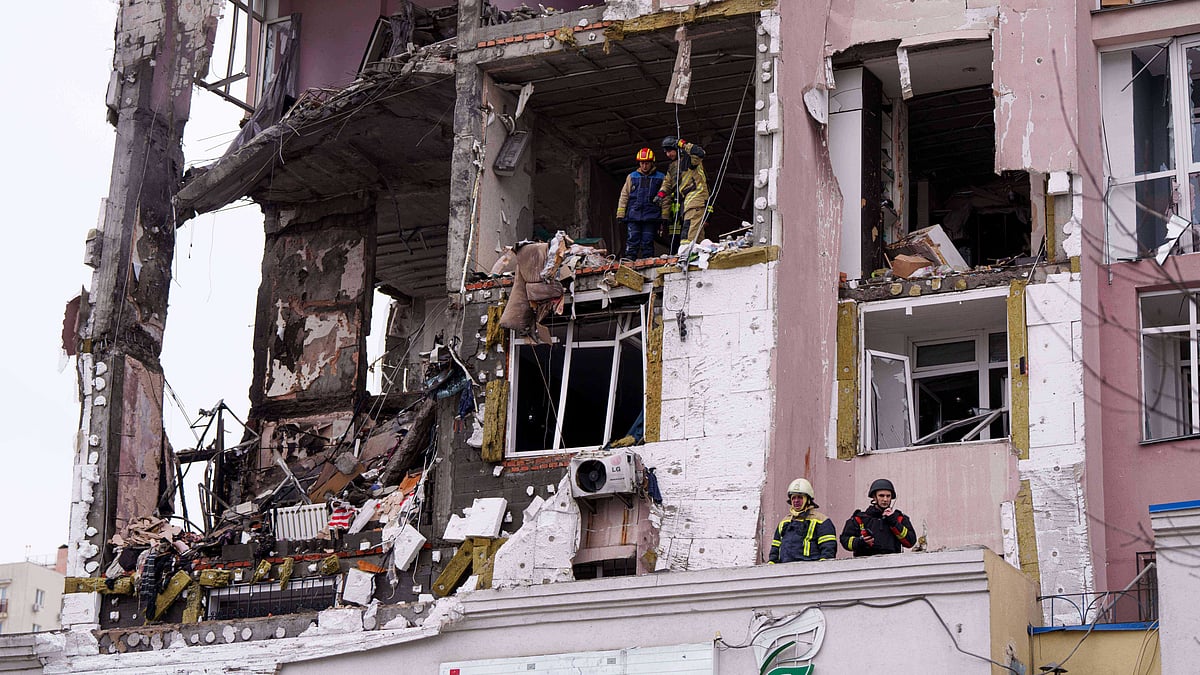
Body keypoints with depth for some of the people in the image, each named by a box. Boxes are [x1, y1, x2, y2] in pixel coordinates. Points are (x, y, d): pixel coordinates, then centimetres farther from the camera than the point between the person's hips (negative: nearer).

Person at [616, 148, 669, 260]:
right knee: (632, 242, -6)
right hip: (633, 215, 1)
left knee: (648, 242, -2)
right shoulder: (632, 177, 16)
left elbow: (665, 198, 7)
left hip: (651, 216, -1)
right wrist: (620, 215, 7)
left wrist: (664, 217, -2)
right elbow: (624, 196, 15)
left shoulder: (660, 178, 11)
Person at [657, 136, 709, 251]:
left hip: (695, 197, -9)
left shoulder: (689, 159, -1)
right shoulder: (672, 167, 24)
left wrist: (684, 145, -16)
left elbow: (699, 153, -22)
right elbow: (667, 183, 25)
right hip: (680, 201, 9)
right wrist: (662, 193, 5)